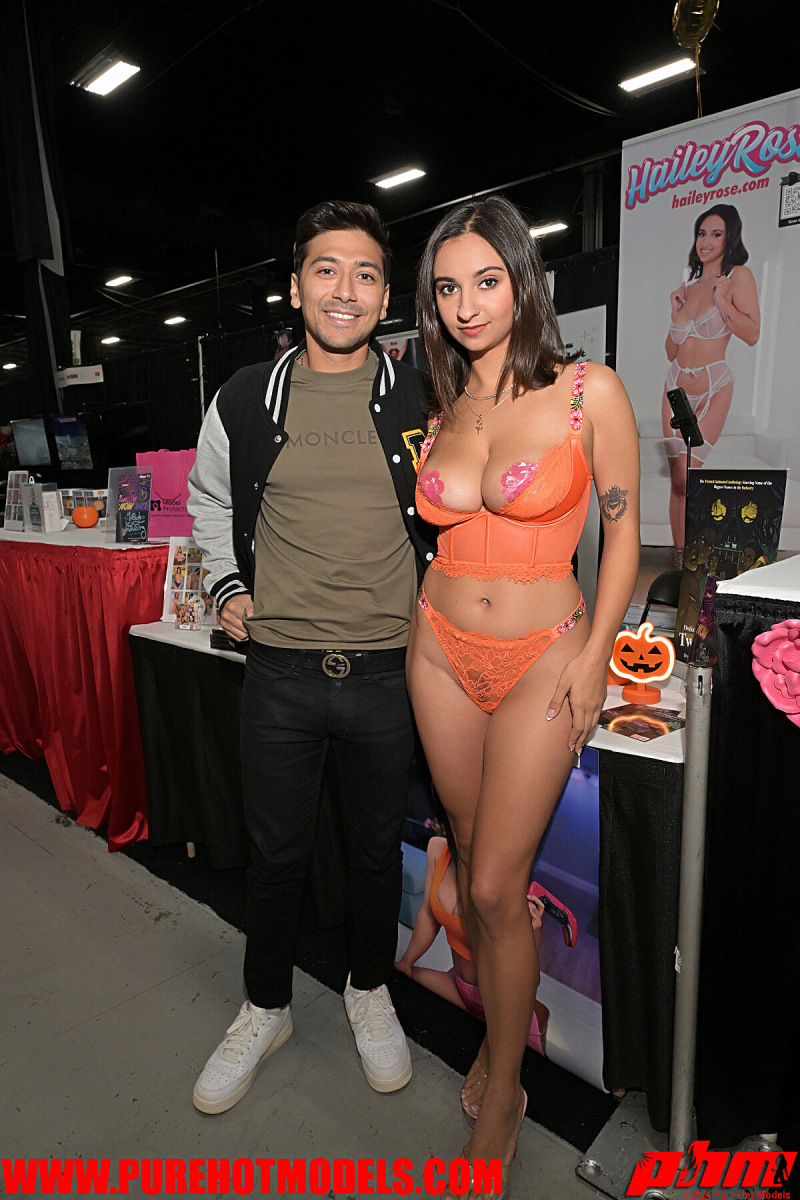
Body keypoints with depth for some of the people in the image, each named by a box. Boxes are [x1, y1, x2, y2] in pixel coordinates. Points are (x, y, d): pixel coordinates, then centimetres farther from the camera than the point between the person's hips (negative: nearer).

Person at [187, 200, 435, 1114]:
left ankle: (369, 990, 44)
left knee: (376, 848, 17)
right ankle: (265, 1009, 40)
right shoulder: (245, 400, 1)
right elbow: (210, 501, 17)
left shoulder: (420, 401, 0)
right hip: (280, 670, 1)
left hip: (386, 670, 0)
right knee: (275, 853, 15)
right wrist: (227, 586, 4)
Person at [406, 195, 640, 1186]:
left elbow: (622, 532, -3)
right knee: (472, 859, 15)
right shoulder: (436, 408, 6)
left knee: (496, 884, -2)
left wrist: (593, 656, -8)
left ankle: (503, 1091, 23)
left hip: (541, 659, -4)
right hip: (443, 650, 4)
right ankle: (499, 1021, 40)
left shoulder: (590, 391, -6)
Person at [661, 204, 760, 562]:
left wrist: (721, 299, -13)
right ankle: (680, 560, 8)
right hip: (676, 388, 5)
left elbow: (751, 334, -9)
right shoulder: (687, 287, 15)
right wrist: (676, 314, 3)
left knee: (685, 476, -13)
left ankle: (689, 561, 1)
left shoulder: (738, 276, 0)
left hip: (712, 389, -5)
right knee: (677, 480, 1)